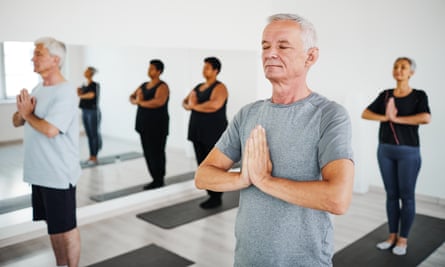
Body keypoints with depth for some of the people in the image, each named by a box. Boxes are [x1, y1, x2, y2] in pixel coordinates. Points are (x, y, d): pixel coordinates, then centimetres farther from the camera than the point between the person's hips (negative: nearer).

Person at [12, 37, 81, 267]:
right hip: (40, 172, 9)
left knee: (66, 227, 4)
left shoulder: (65, 92, -16)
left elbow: (50, 129, -26)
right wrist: (22, 112, -9)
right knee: (53, 225, 19)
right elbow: (16, 122, 13)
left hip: (58, 174, -8)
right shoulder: (37, 89, 11)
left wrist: (28, 113, -9)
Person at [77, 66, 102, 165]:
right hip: (85, 111, 8)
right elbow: (81, 96, 16)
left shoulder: (95, 85, -8)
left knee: (94, 134, -3)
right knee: (89, 135, 10)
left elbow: (91, 95, -25)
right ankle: (91, 156, 16)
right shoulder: (84, 86, 14)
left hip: (93, 111, -8)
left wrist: (81, 95, -9)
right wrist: (79, 92, -2)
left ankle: (95, 157, 3)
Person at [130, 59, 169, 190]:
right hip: (144, 125, 8)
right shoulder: (144, 85, 16)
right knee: (148, 153, 10)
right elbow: (132, 97, 15)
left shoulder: (162, 86, -9)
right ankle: (155, 179, 19)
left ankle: (159, 181, 4)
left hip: (157, 126, -8)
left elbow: (159, 102, -26)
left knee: (156, 154, -4)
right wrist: (136, 100, -9)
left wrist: (141, 102, -15)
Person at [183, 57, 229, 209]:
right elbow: (185, 102, 17)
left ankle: (216, 198, 9)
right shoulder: (199, 87, 17)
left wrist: (195, 106, -13)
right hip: (198, 132, 8)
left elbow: (215, 105, -27)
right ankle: (211, 195, 22)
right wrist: (189, 104, -8)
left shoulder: (219, 87, -8)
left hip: (213, 134, -8)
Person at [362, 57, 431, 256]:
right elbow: (365, 114, -1)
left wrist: (396, 118, -17)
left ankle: (403, 239, 16)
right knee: (391, 194, 11)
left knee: (406, 196, 4)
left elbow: (426, 118, -21)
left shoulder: (419, 95, -3)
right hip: (385, 150, 4)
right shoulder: (385, 95, 7)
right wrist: (385, 117, -16)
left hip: (408, 151, -3)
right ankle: (392, 235, 22)